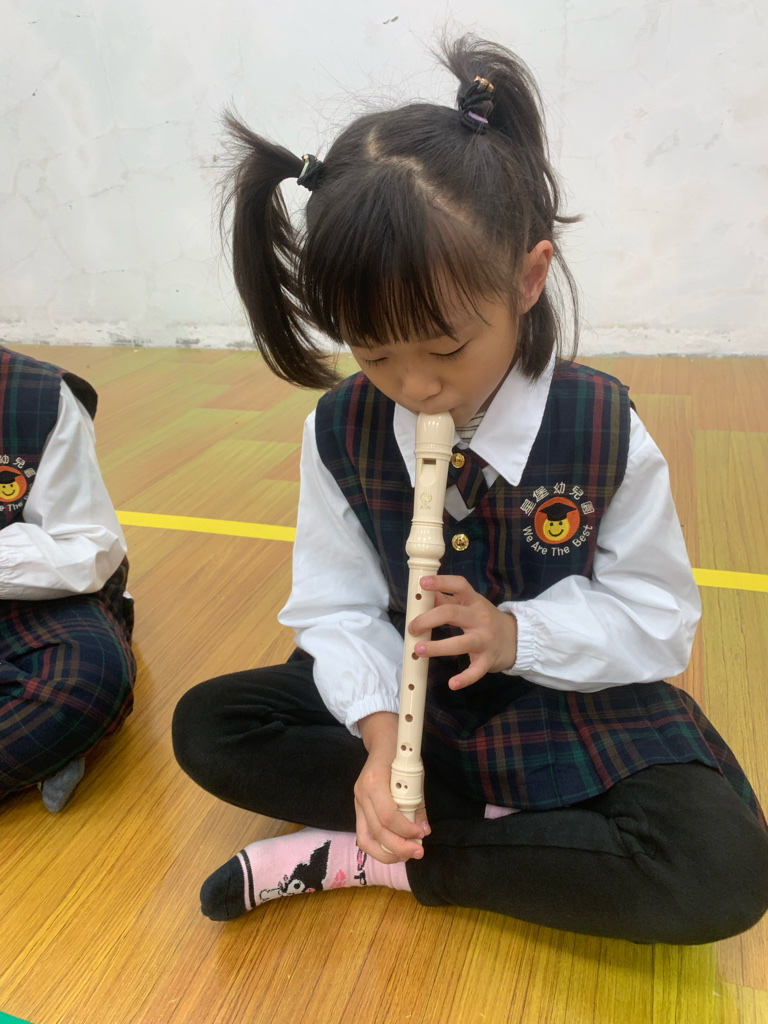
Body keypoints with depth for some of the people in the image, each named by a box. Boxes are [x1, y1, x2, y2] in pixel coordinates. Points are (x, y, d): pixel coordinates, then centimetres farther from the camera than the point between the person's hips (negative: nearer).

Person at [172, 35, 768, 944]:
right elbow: (338, 608, -8)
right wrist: (378, 726, -25)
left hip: (571, 705, -2)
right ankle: (500, 825, -13)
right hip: (408, 690, 3)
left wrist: (517, 634, -25)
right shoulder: (341, 430, -12)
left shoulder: (604, 429, -17)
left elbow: (659, 619, -10)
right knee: (206, 727, -11)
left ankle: (368, 858, -15)